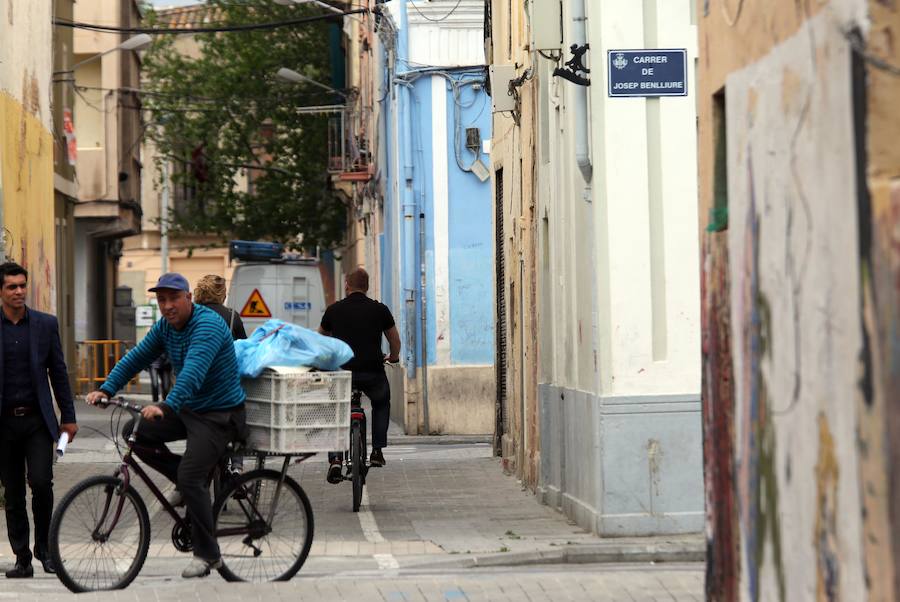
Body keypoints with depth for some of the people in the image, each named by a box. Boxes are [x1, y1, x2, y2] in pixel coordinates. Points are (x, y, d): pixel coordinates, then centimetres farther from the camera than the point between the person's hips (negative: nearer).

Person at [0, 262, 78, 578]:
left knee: (41, 482, -13)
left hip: (37, 420, 0)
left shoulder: (46, 324, 4)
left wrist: (68, 417, 5)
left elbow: (58, 371, 7)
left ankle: (44, 547, 7)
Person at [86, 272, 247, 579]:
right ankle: (185, 483, 14)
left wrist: (166, 407, -49)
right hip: (188, 408, 9)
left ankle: (208, 555, -4)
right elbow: (137, 357, 5)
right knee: (134, 433, -2)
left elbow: (194, 371, -37)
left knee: (190, 477, -17)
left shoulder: (208, 324, -23)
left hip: (219, 414, -8)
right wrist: (106, 389, -9)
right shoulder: (165, 327, 4)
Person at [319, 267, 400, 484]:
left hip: (342, 371, 0)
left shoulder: (334, 310, 8)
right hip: (373, 373, 0)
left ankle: (335, 458, -2)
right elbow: (395, 341, 18)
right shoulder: (380, 309, 6)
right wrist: (393, 357, 39)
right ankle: (377, 451, 19)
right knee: (381, 404, 30)